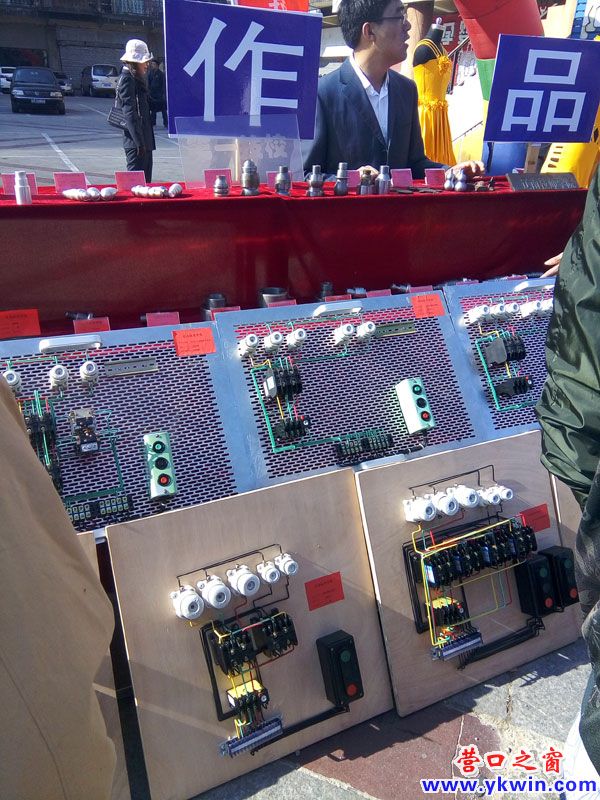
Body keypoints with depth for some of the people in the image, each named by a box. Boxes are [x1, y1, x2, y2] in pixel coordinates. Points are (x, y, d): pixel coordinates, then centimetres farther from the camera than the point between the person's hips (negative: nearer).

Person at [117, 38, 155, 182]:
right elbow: (130, 113, -18)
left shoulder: (138, 79, 19)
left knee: (146, 180, 12)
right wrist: (139, 142, -23)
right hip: (135, 142, -10)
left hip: (144, 141, 10)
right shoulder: (127, 80, -10)